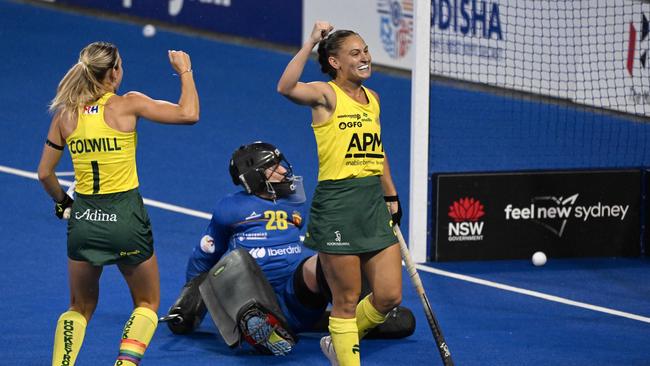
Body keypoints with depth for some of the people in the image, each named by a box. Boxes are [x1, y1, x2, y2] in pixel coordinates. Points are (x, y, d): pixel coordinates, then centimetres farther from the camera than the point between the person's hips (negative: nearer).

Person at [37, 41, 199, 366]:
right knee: (147, 304, 17)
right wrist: (185, 71, 4)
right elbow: (188, 114, -11)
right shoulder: (127, 105, -9)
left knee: (80, 308, 22)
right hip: (125, 217, -3)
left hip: (83, 218, 3)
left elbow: (45, 174, 7)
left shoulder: (65, 115, 2)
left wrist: (62, 202, 25)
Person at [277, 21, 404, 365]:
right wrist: (311, 43, -28)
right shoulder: (326, 95, -8)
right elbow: (286, 88, -30)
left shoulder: (372, 98, 13)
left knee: (389, 296, 6)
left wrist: (391, 196, 24)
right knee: (347, 300, 1)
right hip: (337, 204, -7)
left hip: (374, 202, 7)